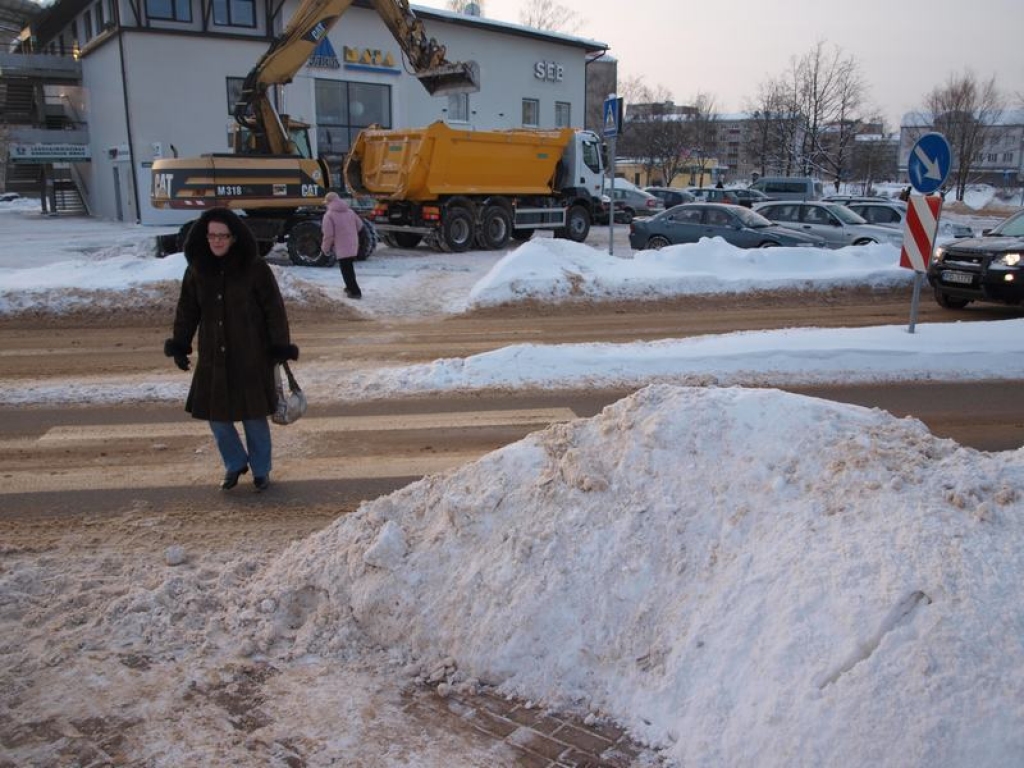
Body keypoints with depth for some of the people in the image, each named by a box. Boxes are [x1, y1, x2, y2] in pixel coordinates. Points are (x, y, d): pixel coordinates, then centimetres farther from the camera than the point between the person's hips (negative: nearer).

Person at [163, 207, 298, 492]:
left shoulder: (254, 268, -9)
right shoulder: (197, 269, 2)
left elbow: (274, 309, -7)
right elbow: (187, 309, 10)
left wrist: (281, 347, -8)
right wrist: (179, 345, 7)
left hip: (251, 356, -3)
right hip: (213, 357, 4)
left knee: (254, 415, 5)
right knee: (216, 416, 8)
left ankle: (261, 469, 25)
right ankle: (235, 464, 32)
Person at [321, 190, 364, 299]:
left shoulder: (329, 215, -12)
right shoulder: (350, 211, 9)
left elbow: (328, 235, -16)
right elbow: (359, 225, 16)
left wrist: (325, 248, -2)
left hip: (341, 247, -7)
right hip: (353, 245, 7)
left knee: (346, 270, -1)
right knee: (349, 267, 23)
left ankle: (355, 291, -4)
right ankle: (350, 287, 35)